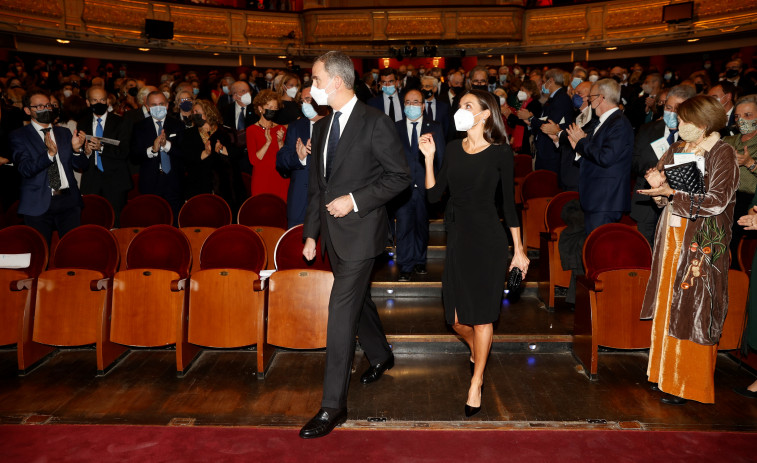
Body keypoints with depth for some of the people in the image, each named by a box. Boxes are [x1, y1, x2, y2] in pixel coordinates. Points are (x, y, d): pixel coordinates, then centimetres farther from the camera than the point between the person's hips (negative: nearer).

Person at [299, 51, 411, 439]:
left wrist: (355, 199, -18)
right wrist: (311, 233, 11)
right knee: (357, 298, 21)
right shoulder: (321, 127, 12)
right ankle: (380, 356, 46)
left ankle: (333, 404, -4)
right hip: (333, 231, 8)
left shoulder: (375, 123, -11)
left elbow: (400, 176, -11)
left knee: (341, 308, -10)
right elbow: (316, 186, 15)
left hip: (360, 229, -8)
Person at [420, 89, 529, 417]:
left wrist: (518, 250, 0)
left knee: (481, 315, 2)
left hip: (488, 238, -4)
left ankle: (476, 383, 17)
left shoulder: (500, 153, -4)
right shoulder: (453, 149, 7)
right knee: (458, 318, 8)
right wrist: (429, 158, -6)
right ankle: (476, 351, 42)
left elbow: (509, 203, -1)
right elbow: (434, 195, 3)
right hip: (457, 237, 4)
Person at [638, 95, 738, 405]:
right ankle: (665, 371, 26)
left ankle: (688, 384, 11)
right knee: (667, 305, 12)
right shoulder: (676, 149, 10)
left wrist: (672, 194, -22)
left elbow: (716, 202, -17)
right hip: (671, 237, 7)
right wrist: (657, 184, -7)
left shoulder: (722, 154, -10)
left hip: (701, 243, -6)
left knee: (693, 312, -1)